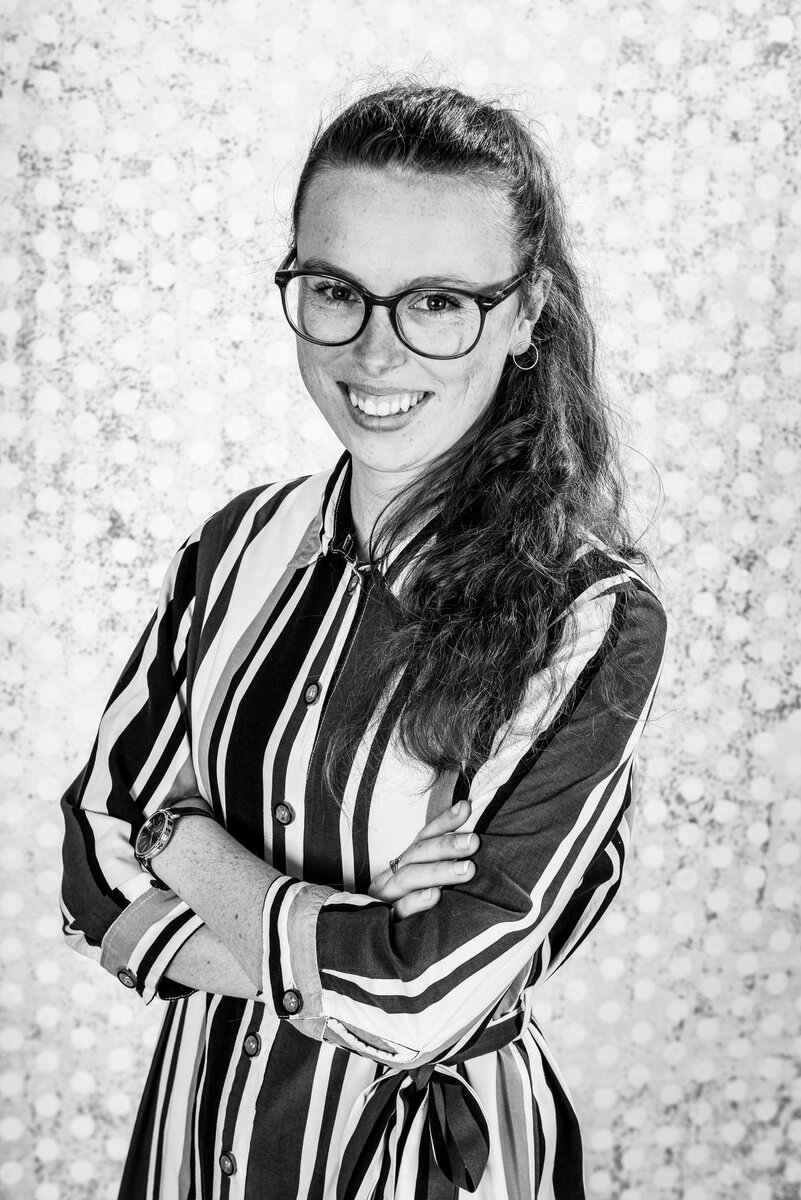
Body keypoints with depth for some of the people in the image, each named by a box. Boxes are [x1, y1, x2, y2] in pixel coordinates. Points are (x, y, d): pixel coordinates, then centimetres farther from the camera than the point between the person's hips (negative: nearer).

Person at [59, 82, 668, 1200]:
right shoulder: (242, 544, -7)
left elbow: (422, 1002, -24)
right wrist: (327, 964, -21)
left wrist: (186, 842, -13)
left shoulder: (596, 621, -21)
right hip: (203, 1107, 4)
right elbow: (95, 878, -7)